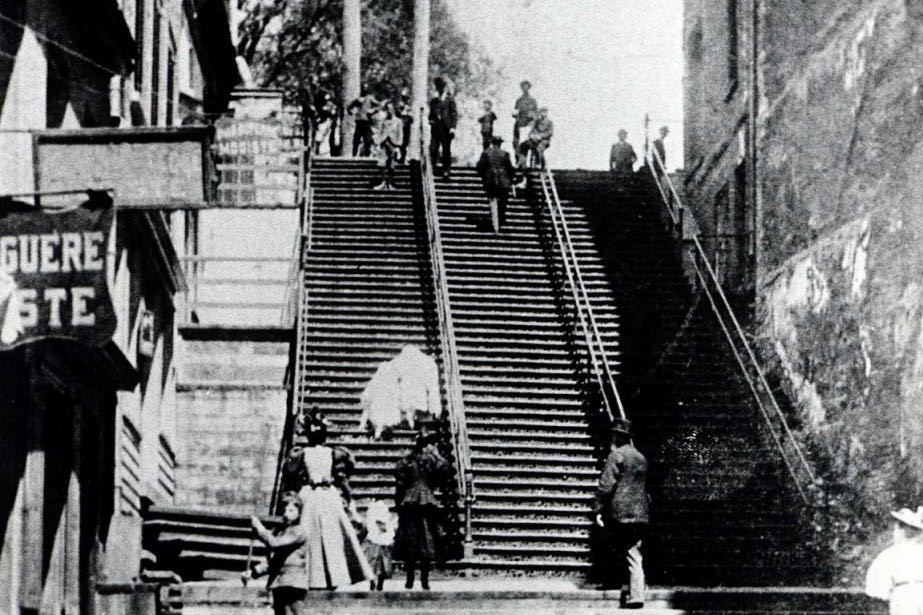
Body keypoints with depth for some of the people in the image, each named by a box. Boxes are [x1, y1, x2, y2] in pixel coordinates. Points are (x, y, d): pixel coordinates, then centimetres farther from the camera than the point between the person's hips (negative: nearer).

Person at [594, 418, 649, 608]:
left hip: (620, 514, -7)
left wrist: (599, 510, -12)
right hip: (640, 514, 7)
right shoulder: (641, 458, 16)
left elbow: (606, 485, -13)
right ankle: (636, 595, -2)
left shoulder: (617, 455, -7)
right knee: (635, 558, 5)